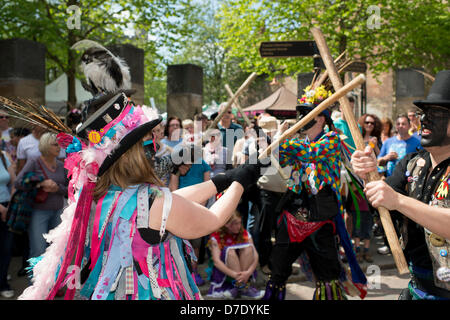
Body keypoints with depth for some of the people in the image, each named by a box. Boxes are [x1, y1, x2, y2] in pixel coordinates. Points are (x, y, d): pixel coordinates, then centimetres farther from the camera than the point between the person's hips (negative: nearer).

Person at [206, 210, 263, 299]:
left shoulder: (244, 234, -3)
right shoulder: (216, 236, -13)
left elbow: (255, 256, -12)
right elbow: (216, 261, -25)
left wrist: (249, 272, -32)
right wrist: (234, 274, -38)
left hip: (243, 271, 3)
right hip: (222, 272, -3)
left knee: (248, 247, -21)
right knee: (229, 250, -30)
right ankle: (243, 287, -30)